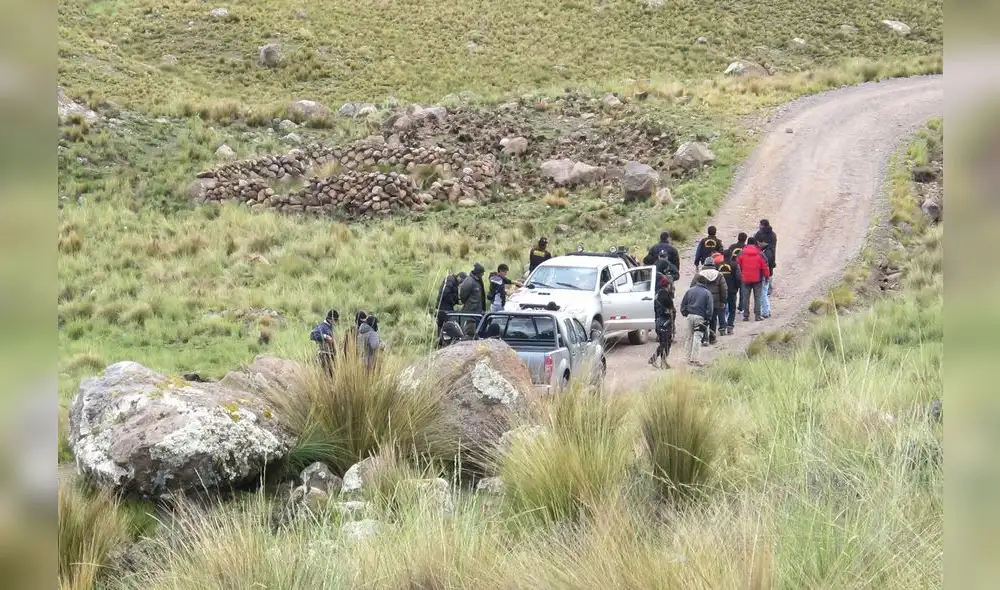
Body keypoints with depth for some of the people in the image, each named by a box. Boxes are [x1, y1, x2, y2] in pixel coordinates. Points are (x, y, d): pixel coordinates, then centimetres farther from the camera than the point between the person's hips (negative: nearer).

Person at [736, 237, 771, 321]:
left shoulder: (741, 254, -1)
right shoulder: (760, 254, -5)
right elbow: (765, 266, -4)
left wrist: (739, 277, 15)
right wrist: (767, 276, 10)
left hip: (745, 279, 1)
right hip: (757, 279, -1)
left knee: (745, 298, 8)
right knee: (757, 297, 5)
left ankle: (746, 316, 7)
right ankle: (757, 316, 1)